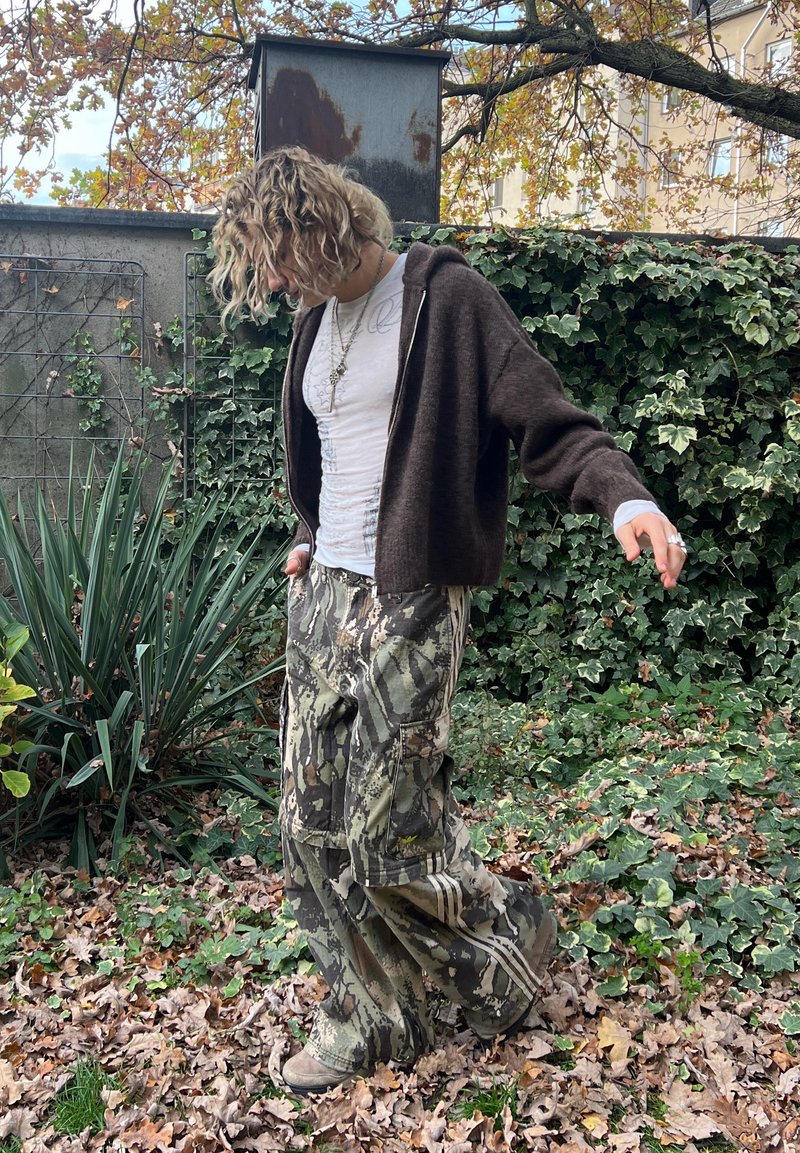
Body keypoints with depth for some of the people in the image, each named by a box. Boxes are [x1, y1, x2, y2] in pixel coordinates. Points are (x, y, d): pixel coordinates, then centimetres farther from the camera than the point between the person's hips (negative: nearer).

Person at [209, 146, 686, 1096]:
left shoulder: (446, 297, -9)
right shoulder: (317, 320, 14)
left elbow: (548, 423, -14)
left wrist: (625, 497, -30)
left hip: (409, 607, -8)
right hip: (321, 594, 8)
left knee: (388, 835, -6)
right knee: (314, 823, 8)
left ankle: (509, 935, 24)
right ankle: (371, 1017, 26)